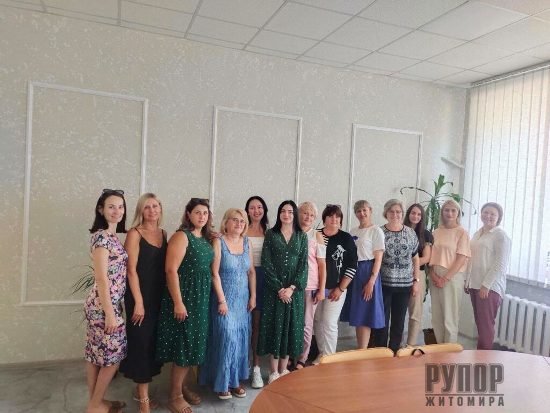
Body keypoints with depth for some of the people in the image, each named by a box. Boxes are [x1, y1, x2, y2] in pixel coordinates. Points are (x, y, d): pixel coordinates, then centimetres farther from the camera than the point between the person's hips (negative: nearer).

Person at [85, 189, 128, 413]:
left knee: (96, 354, 16)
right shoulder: (102, 237, -17)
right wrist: (109, 313, -20)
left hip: (108, 303, 9)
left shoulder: (112, 236, 10)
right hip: (104, 305, -9)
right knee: (113, 355, 3)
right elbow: (101, 279, -20)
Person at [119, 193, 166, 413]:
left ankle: (141, 389, 29)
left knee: (153, 342, 13)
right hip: (140, 296, -6)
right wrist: (138, 302, -17)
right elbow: (131, 270, -14)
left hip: (159, 296, 6)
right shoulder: (135, 233, -9)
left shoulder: (163, 233, 9)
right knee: (141, 342, 0)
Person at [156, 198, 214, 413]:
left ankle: (181, 387, 31)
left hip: (201, 298, 8)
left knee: (193, 345, 15)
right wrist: (178, 302, -22)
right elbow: (171, 270, -19)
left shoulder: (206, 238, 10)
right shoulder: (181, 236, -13)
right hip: (184, 297, -8)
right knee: (183, 346, 0)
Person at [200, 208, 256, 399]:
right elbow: (215, 273, -13)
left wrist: (253, 296, 3)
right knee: (226, 337, -5)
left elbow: (251, 272, 8)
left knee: (240, 338, 10)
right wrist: (222, 300, -15)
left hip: (243, 299, 5)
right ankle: (222, 382, 13)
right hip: (224, 298, -5)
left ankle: (235, 380, 24)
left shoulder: (246, 242, 6)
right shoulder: (218, 242, -9)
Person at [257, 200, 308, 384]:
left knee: (290, 327, 6)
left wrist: (292, 288, -11)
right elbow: (266, 263, -5)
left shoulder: (302, 236, 5)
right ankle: (273, 372, 12)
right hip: (273, 289, -1)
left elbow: (303, 264, 0)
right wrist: (279, 288, -12)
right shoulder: (271, 234, 1)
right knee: (274, 326, 2)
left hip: (295, 289, 2)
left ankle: (283, 370, 19)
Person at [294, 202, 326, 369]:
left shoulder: (317, 236, 0)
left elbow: (322, 265, -1)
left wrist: (322, 289, -5)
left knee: (306, 324, 7)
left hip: (310, 286, -1)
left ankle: (301, 359, 19)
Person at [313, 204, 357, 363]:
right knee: (317, 322, 12)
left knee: (329, 323, -3)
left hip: (336, 288, -3)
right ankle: (322, 353, 29)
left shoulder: (346, 238, -4)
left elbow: (352, 266, -5)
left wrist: (340, 288, -9)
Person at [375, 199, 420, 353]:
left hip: (404, 284, 2)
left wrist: (416, 281, 6)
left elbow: (415, 259, 10)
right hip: (383, 283, -2)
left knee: (399, 322, 10)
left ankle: (394, 352, 24)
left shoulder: (410, 233, 5)